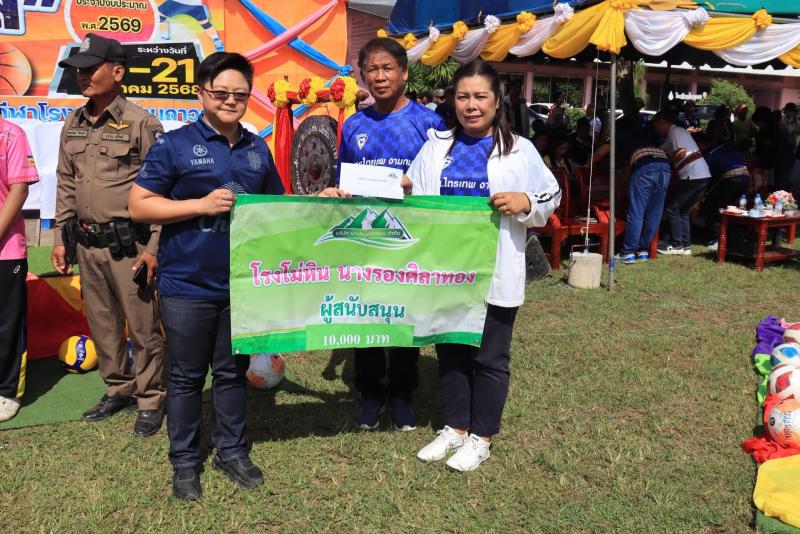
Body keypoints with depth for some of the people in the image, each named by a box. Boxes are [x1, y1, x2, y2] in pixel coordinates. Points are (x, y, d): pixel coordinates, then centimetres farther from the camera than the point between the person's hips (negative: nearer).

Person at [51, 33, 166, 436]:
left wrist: (153, 246, -13)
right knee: (101, 323, 15)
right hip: (86, 244, 7)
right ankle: (118, 389, 31)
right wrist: (61, 238, 13)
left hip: (127, 245, -6)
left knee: (142, 326, 2)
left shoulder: (141, 123, -9)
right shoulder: (73, 125, 11)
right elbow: (66, 186, 17)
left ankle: (149, 401, 15)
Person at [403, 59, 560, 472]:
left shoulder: (519, 150, 0)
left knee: (489, 357, 7)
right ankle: (455, 427, 32)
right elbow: (412, 197, 10)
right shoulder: (436, 145, 9)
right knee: (449, 350, 14)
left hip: (494, 273, -3)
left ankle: (481, 437, 25)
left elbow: (552, 196, 3)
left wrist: (526, 202, -16)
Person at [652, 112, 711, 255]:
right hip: (702, 175, 10)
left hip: (693, 176, -10)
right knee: (683, 210, 15)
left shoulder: (674, 132, -7)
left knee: (672, 208, -3)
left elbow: (681, 153, -17)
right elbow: (661, 150, 28)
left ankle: (676, 245, 0)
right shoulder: (676, 131, 24)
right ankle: (685, 246, 15)